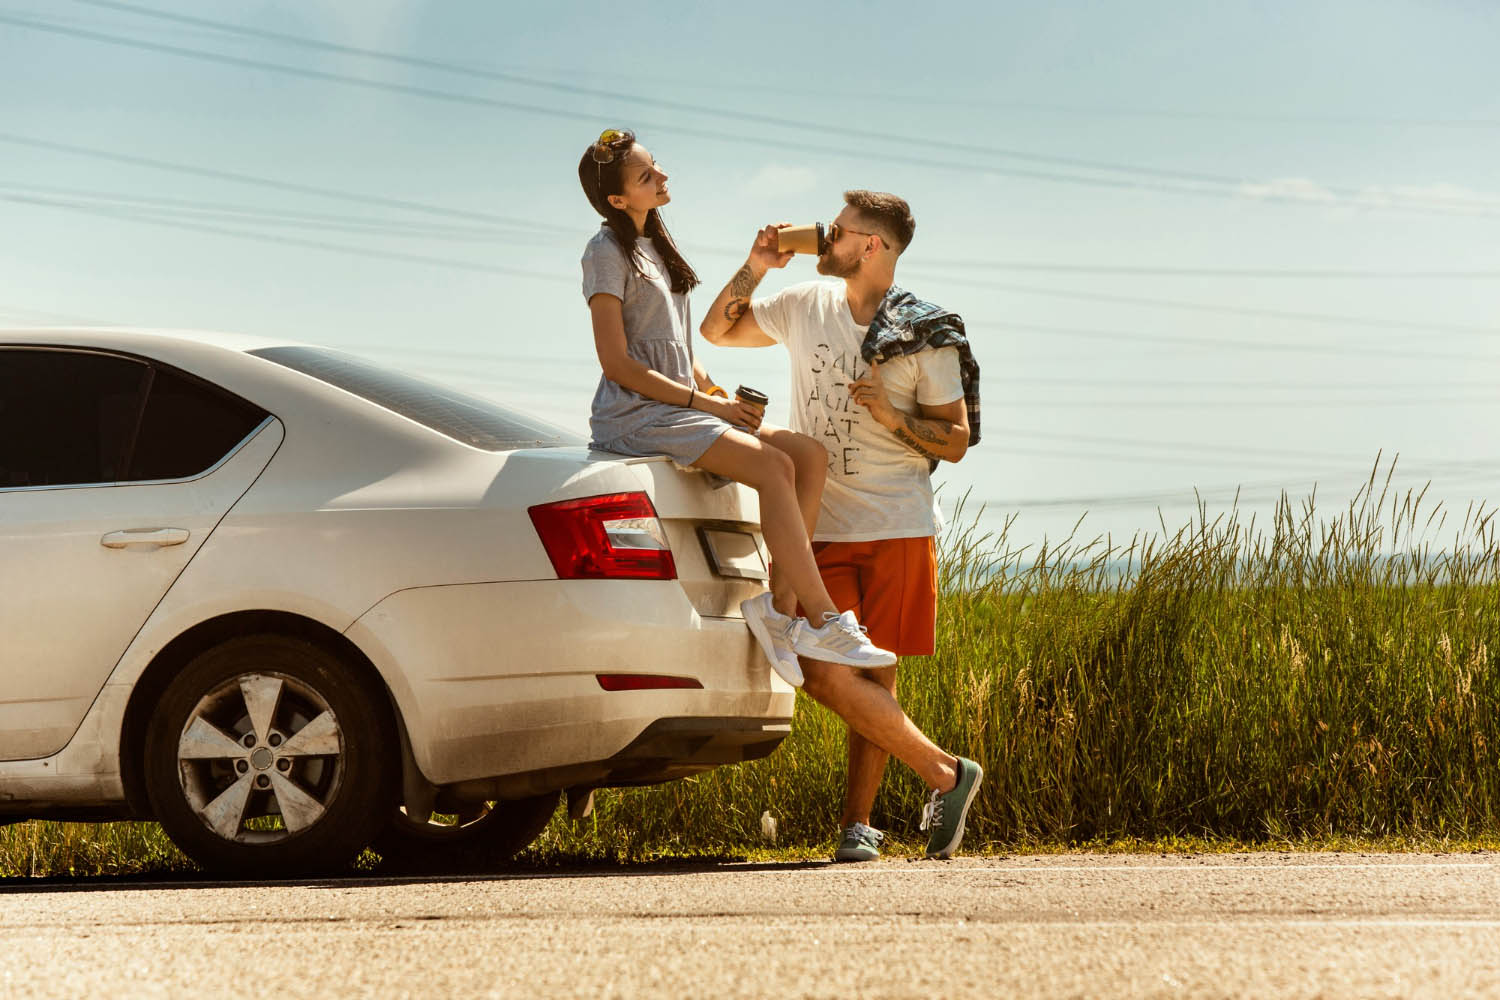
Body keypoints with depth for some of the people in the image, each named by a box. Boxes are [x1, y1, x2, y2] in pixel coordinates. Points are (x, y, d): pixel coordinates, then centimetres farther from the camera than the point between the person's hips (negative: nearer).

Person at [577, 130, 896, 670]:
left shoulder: (654, 245, 20)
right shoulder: (608, 252, -7)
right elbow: (617, 363, -14)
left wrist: (717, 393, 5)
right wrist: (703, 401, -15)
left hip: (679, 403, 9)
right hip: (634, 415, -9)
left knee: (808, 454, -7)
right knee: (773, 466, -25)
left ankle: (779, 599, -14)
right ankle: (823, 622, -28)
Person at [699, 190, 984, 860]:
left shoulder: (927, 337, -2)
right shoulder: (806, 306, 9)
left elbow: (956, 441, 0)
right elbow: (717, 330, 21)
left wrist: (892, 415, -16)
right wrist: (755, 269, 5)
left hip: (896, 529, -2)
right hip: (820, 528, 3)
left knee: (875, 677, 1)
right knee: (823, 673, -12)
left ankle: (856, 822, 8)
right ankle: (945, 774, -6)